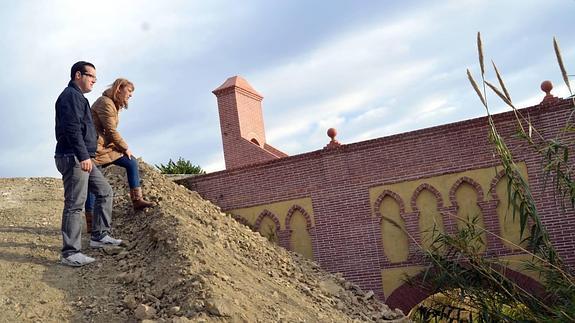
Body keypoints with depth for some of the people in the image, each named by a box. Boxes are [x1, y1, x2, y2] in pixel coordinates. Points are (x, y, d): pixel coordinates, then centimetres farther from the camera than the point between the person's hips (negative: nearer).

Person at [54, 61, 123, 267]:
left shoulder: (78, 97, 23)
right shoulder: (71, 95, -9)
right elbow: (72, 128, -22)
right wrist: (83, 155, -26)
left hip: (82, 159, 11)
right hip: (73, 157, -11)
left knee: (105, 192, 15)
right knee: (75, 204, -9)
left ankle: (99, 236, 20)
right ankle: (70, 253, -6)